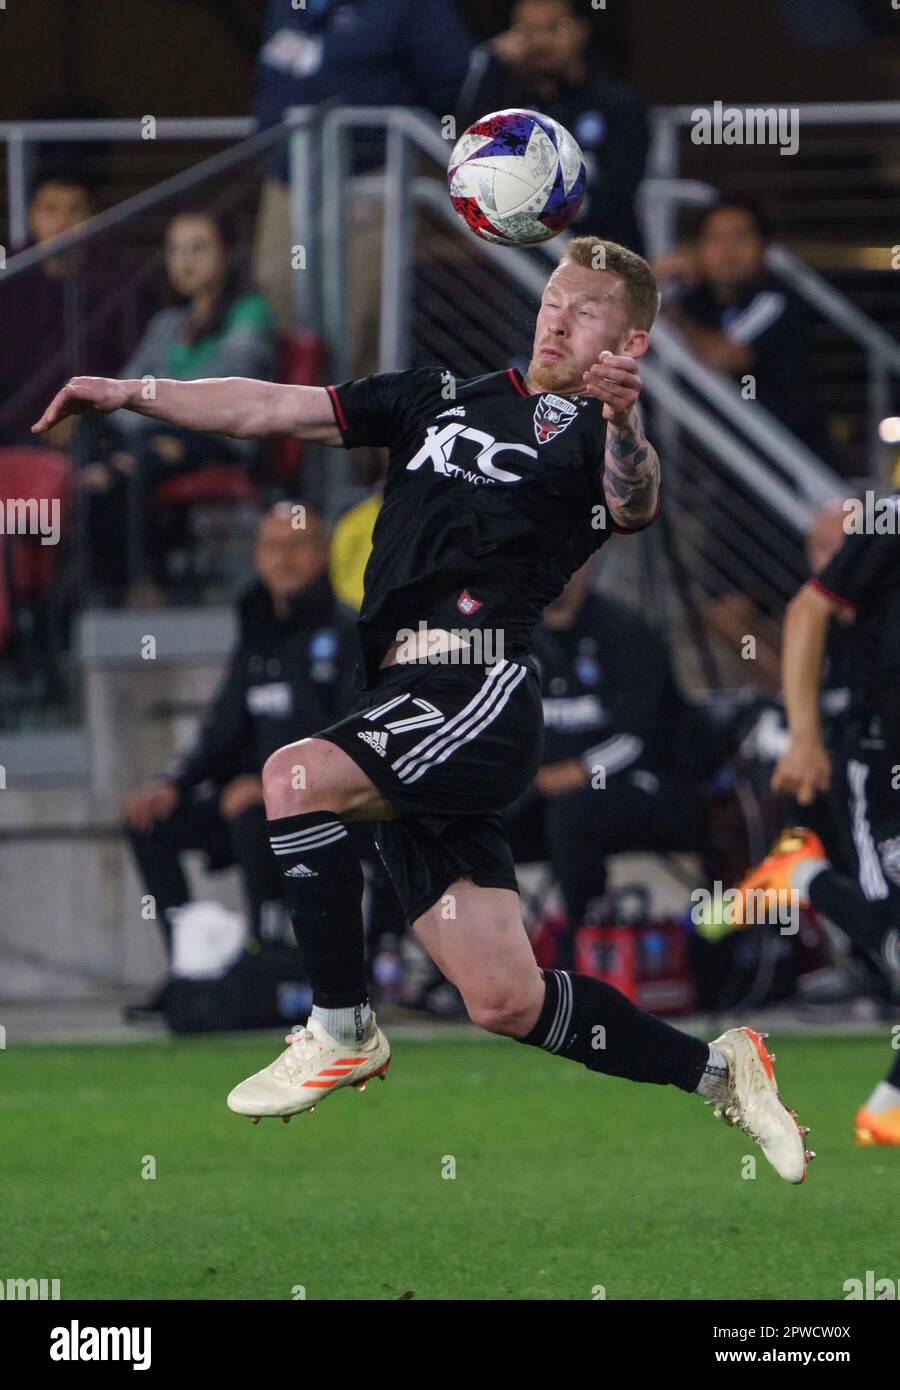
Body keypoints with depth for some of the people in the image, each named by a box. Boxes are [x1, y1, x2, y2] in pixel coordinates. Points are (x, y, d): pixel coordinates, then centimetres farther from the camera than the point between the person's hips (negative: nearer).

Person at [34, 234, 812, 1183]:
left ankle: (343, 1035, -11)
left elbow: (632, 507, -18)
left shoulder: (594, 429, 5)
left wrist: (621, 419, -39)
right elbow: (279, 411, 18)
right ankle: (716, 1072, 19)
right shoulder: (439, 398, 23)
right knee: (504, 1000, 2)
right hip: (404, 711, 6)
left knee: (299, 777, -26)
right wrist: (135, 393, 8)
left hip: (484, 694, -6)